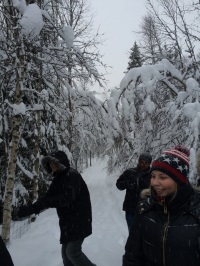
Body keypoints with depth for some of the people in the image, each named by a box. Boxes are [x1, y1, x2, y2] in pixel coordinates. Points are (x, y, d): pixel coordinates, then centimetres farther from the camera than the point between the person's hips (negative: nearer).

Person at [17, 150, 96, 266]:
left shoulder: (73, 176, -18)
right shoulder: (58, 178, 9)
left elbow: (67, 198, -29)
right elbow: (49, 196, 6)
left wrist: (42, 203, -33)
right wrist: (32, 208, -8)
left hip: (79, 219, -8)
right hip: (67, 220, 8)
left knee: (72, 251, -11)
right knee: (66, 251, 11)